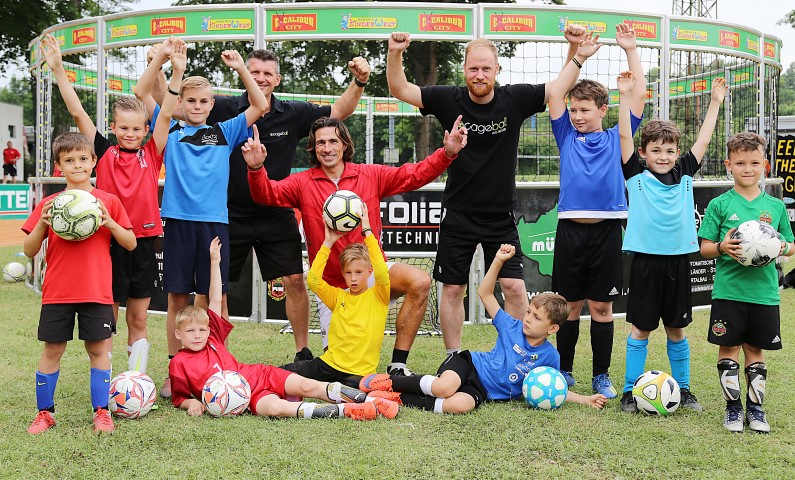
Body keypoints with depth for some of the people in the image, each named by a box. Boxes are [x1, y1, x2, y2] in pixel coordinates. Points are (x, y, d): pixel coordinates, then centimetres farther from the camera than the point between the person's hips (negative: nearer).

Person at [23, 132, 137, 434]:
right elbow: (30, 250, 4)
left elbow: (130, 244, 3)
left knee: (98, 349, 4)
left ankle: (101, 411, 16)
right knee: (52, 350, 6)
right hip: (57, 292, 1)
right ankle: (45, 412, 19)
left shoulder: (108, 202, 2)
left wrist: (109, 222, -13)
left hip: (97, 292, -1)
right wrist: (42, 224, -13)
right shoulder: (48, 204, 4)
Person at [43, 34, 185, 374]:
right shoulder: (105, 153, 1)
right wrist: (58, 69, -11)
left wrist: (177, 70, -15)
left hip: (142, 242, 1)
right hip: (108, 241, -1)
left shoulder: (151, 155, 2)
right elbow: (77, 112, -4)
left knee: (138, 320, 9)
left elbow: (167, 113, -5)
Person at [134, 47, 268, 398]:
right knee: (177, 297, 3)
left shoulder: (224, 132, 12)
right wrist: (161, 56, -6)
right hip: (177, 221, 0)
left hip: (214, 221, 1)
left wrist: (240, 68, -3)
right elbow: (141, 93, 4)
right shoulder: (170, 131, 10)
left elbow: (260, 106, 6)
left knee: (211, 297, 2)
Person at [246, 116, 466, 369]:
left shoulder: (371, 175, 0)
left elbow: (415, 174, -4)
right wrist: (256, 169, -35)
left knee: (420, 282, -29)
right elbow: (267, 193, -14)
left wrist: (447, 153, -19)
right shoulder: (302, 183, -2)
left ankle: (398, 364, -18)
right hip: (331, 282, 0)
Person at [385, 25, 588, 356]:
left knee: (514, 286, -4)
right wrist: (395, 54, -21)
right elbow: (400, 90, -4)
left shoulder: (515, 99, -6)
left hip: (500, 216, 0)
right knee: (452, 288, 6)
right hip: (457, 214, 0)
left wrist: (574, 48, -17)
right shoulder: (449, 100, -6)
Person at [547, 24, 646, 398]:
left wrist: (631, 51, 6)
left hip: (606, 230, -1)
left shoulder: (617, 138, 9)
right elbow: (554, 94, 3)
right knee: (570, 305, 7)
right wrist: (578, 57, 5)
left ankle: (601, 377, 14)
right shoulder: (567, 137, 11)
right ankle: (564, 370, 19)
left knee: (602, 307, 5)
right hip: (570, 230, 1)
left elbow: (640, 94, 6)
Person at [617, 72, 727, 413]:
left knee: (676, 329, 13)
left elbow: (703, 140, 11)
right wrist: (626, 96, -13)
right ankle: (630, 391, 12)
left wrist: (716, 102, 12)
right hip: (646, 260, -3)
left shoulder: (684, 176, 8)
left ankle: (683, 389, 23)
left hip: (677, 260, 3)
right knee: (641, 328, 3)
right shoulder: (636, 176, -2)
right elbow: (624, 135, -8)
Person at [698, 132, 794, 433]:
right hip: (728, 291, -2)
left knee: (756, 351, 10)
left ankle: (755, 407, 23)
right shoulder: (719, 205, -1)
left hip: (764, 292, 2)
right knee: (728, 349, 4)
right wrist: (722, 247, -20)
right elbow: (704, 248, 0)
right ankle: (733, 407, 17)